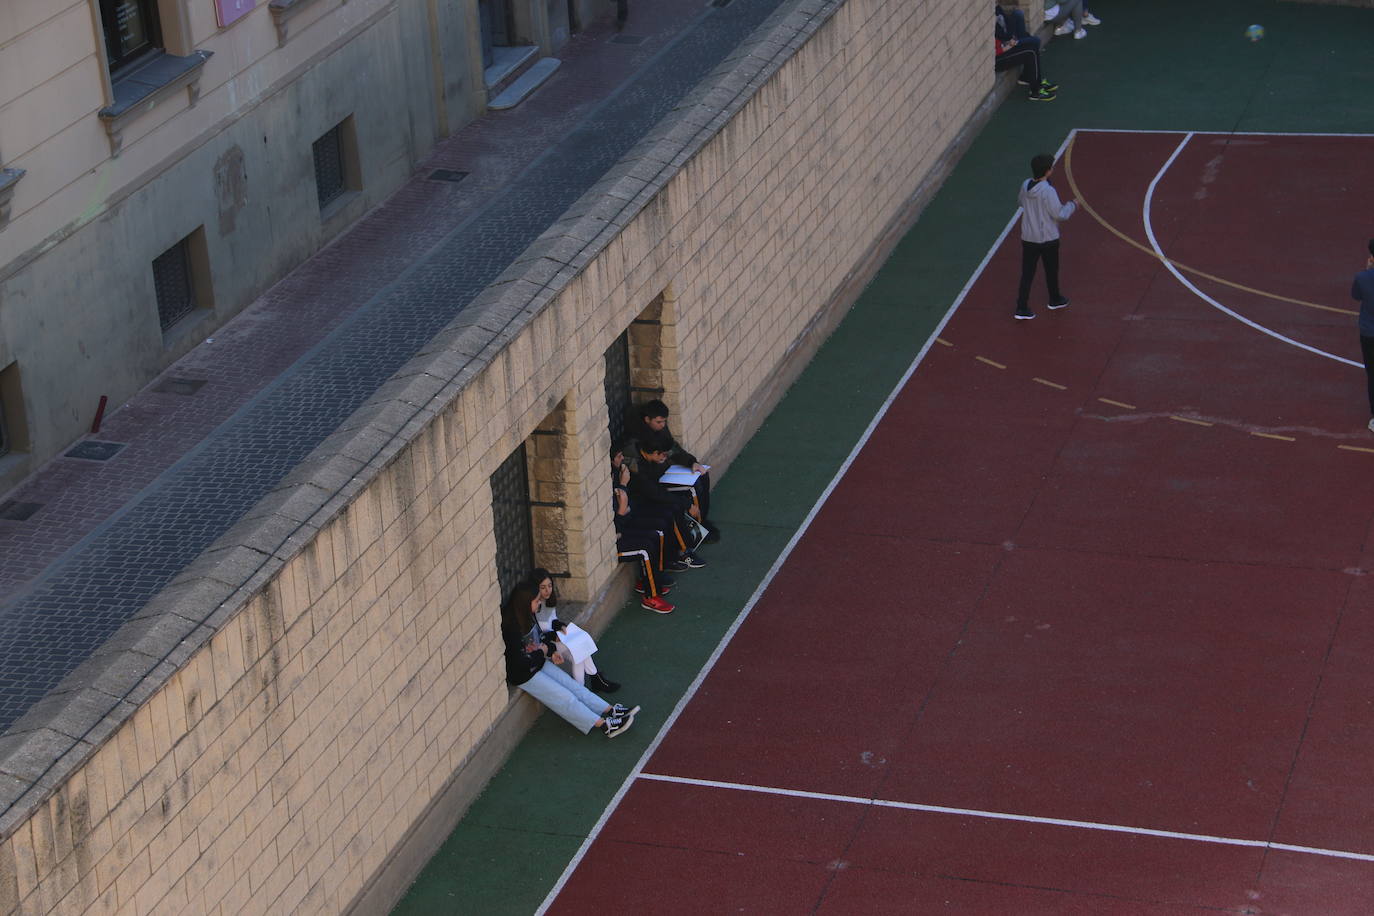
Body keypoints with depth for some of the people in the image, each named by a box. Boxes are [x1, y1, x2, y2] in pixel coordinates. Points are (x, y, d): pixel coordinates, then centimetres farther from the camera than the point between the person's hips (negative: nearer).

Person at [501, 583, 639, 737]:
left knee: (573, 686, 4)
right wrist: (541, 652, -13)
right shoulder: (512, 627, -29)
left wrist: (552, 651, 0)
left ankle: (610, 710, 5)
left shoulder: (527, 616, 0)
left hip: (537, 663, 9)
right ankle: (604, 725, -9)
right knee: (565, 698, -9)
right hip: (522, 674, -9)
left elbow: (539, 637, 18)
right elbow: (519, 662, -28)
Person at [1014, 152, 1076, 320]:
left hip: (1028, 237, 4)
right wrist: (1072, 205, -2)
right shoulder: (1048, 191, -25)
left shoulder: (1025, 186, -6)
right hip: (1048, 239, -4)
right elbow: (1059, 215, -19)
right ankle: (1055, 300, 38)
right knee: (1051, 270, 18)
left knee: (1027, 273, 7)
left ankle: (1021, 307, 3)